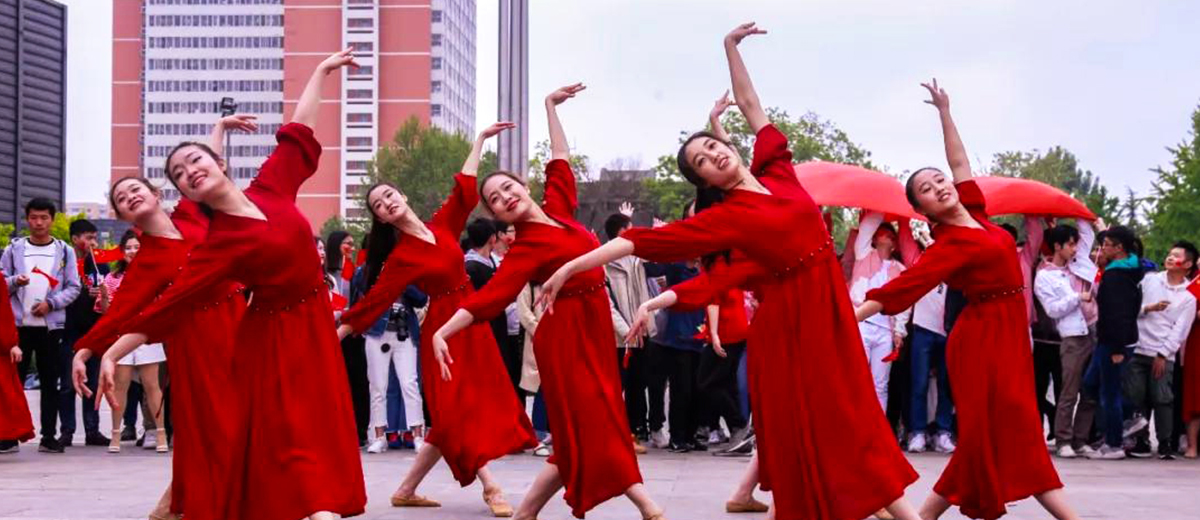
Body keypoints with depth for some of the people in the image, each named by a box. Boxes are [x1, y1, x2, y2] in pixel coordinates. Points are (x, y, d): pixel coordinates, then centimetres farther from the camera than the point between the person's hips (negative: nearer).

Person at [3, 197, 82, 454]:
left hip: (51, 325, 0)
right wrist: (14, 282, -14)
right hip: (18, 324, 0)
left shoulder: (64, 251, 6)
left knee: (51, 382, 2)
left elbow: (73, 288, 4)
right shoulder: (13, 249, 7)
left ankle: (49, 435, 6)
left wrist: (51, 303, -11)